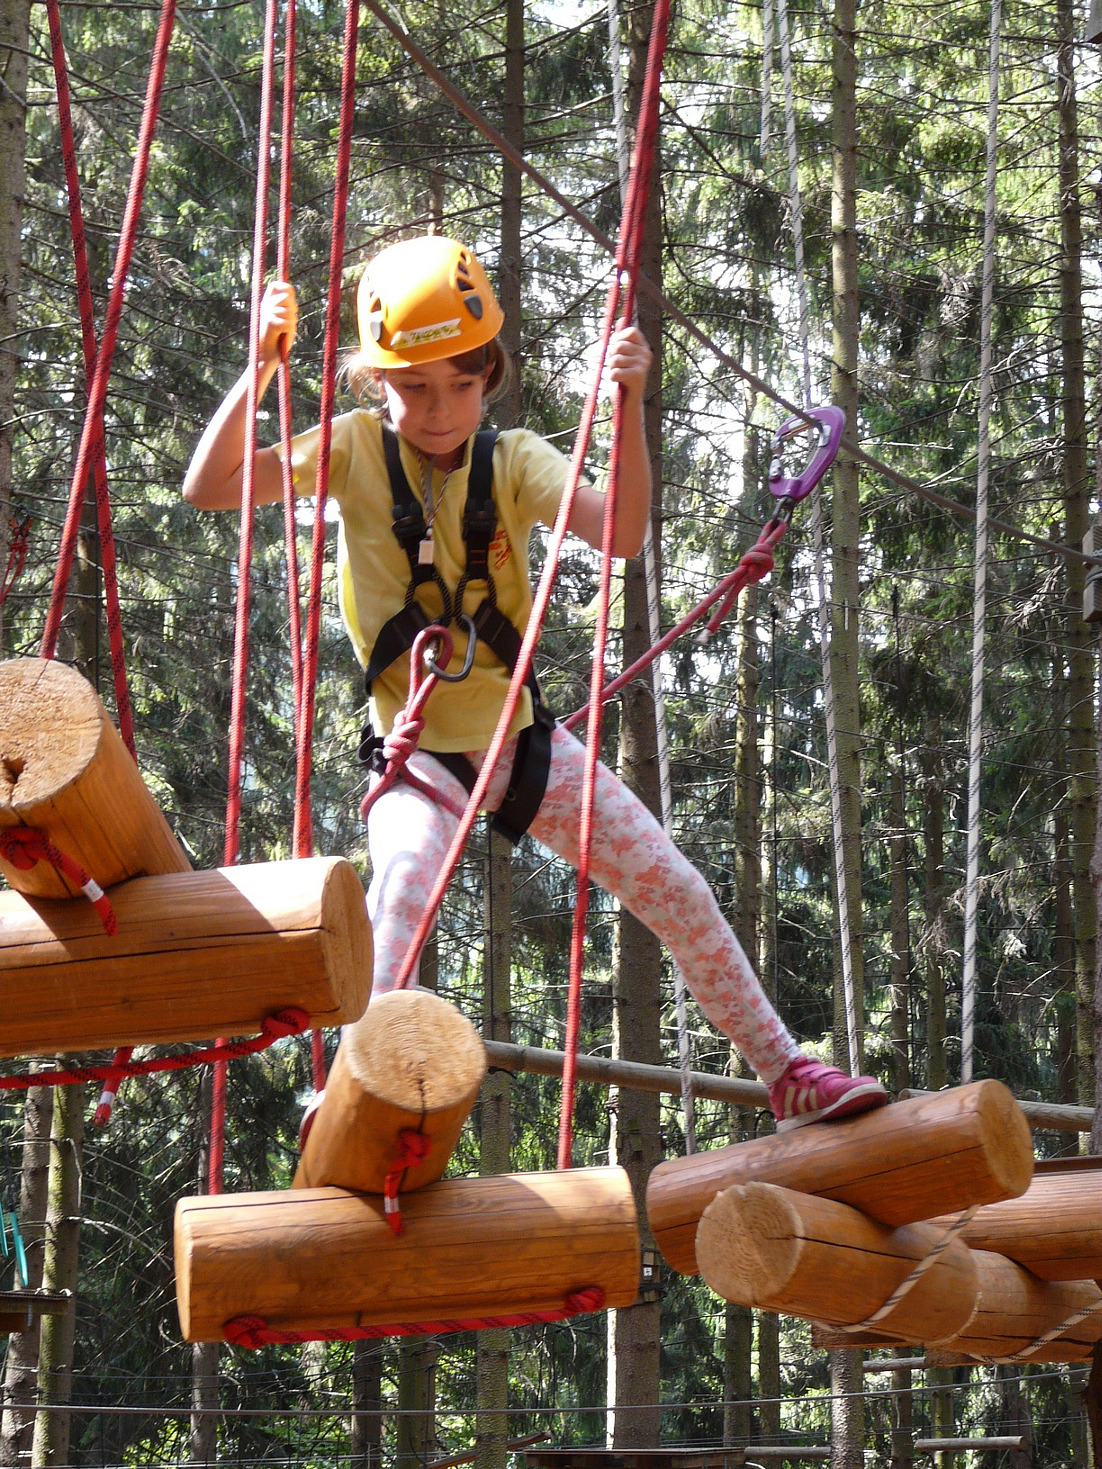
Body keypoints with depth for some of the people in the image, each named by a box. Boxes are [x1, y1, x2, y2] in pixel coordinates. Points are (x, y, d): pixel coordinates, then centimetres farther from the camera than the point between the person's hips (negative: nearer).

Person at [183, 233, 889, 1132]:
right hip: (417, 750, -3)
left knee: (676, 890, 0)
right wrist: (262, 368, -28)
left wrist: (628, 408, -36)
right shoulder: (357, 450, -8)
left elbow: (621, 536, -23)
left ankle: (786, 1074, 12)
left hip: (520, 735, 3)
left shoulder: (514, 462, -5)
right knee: (403, 879, -36)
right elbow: (210, 488, -17)